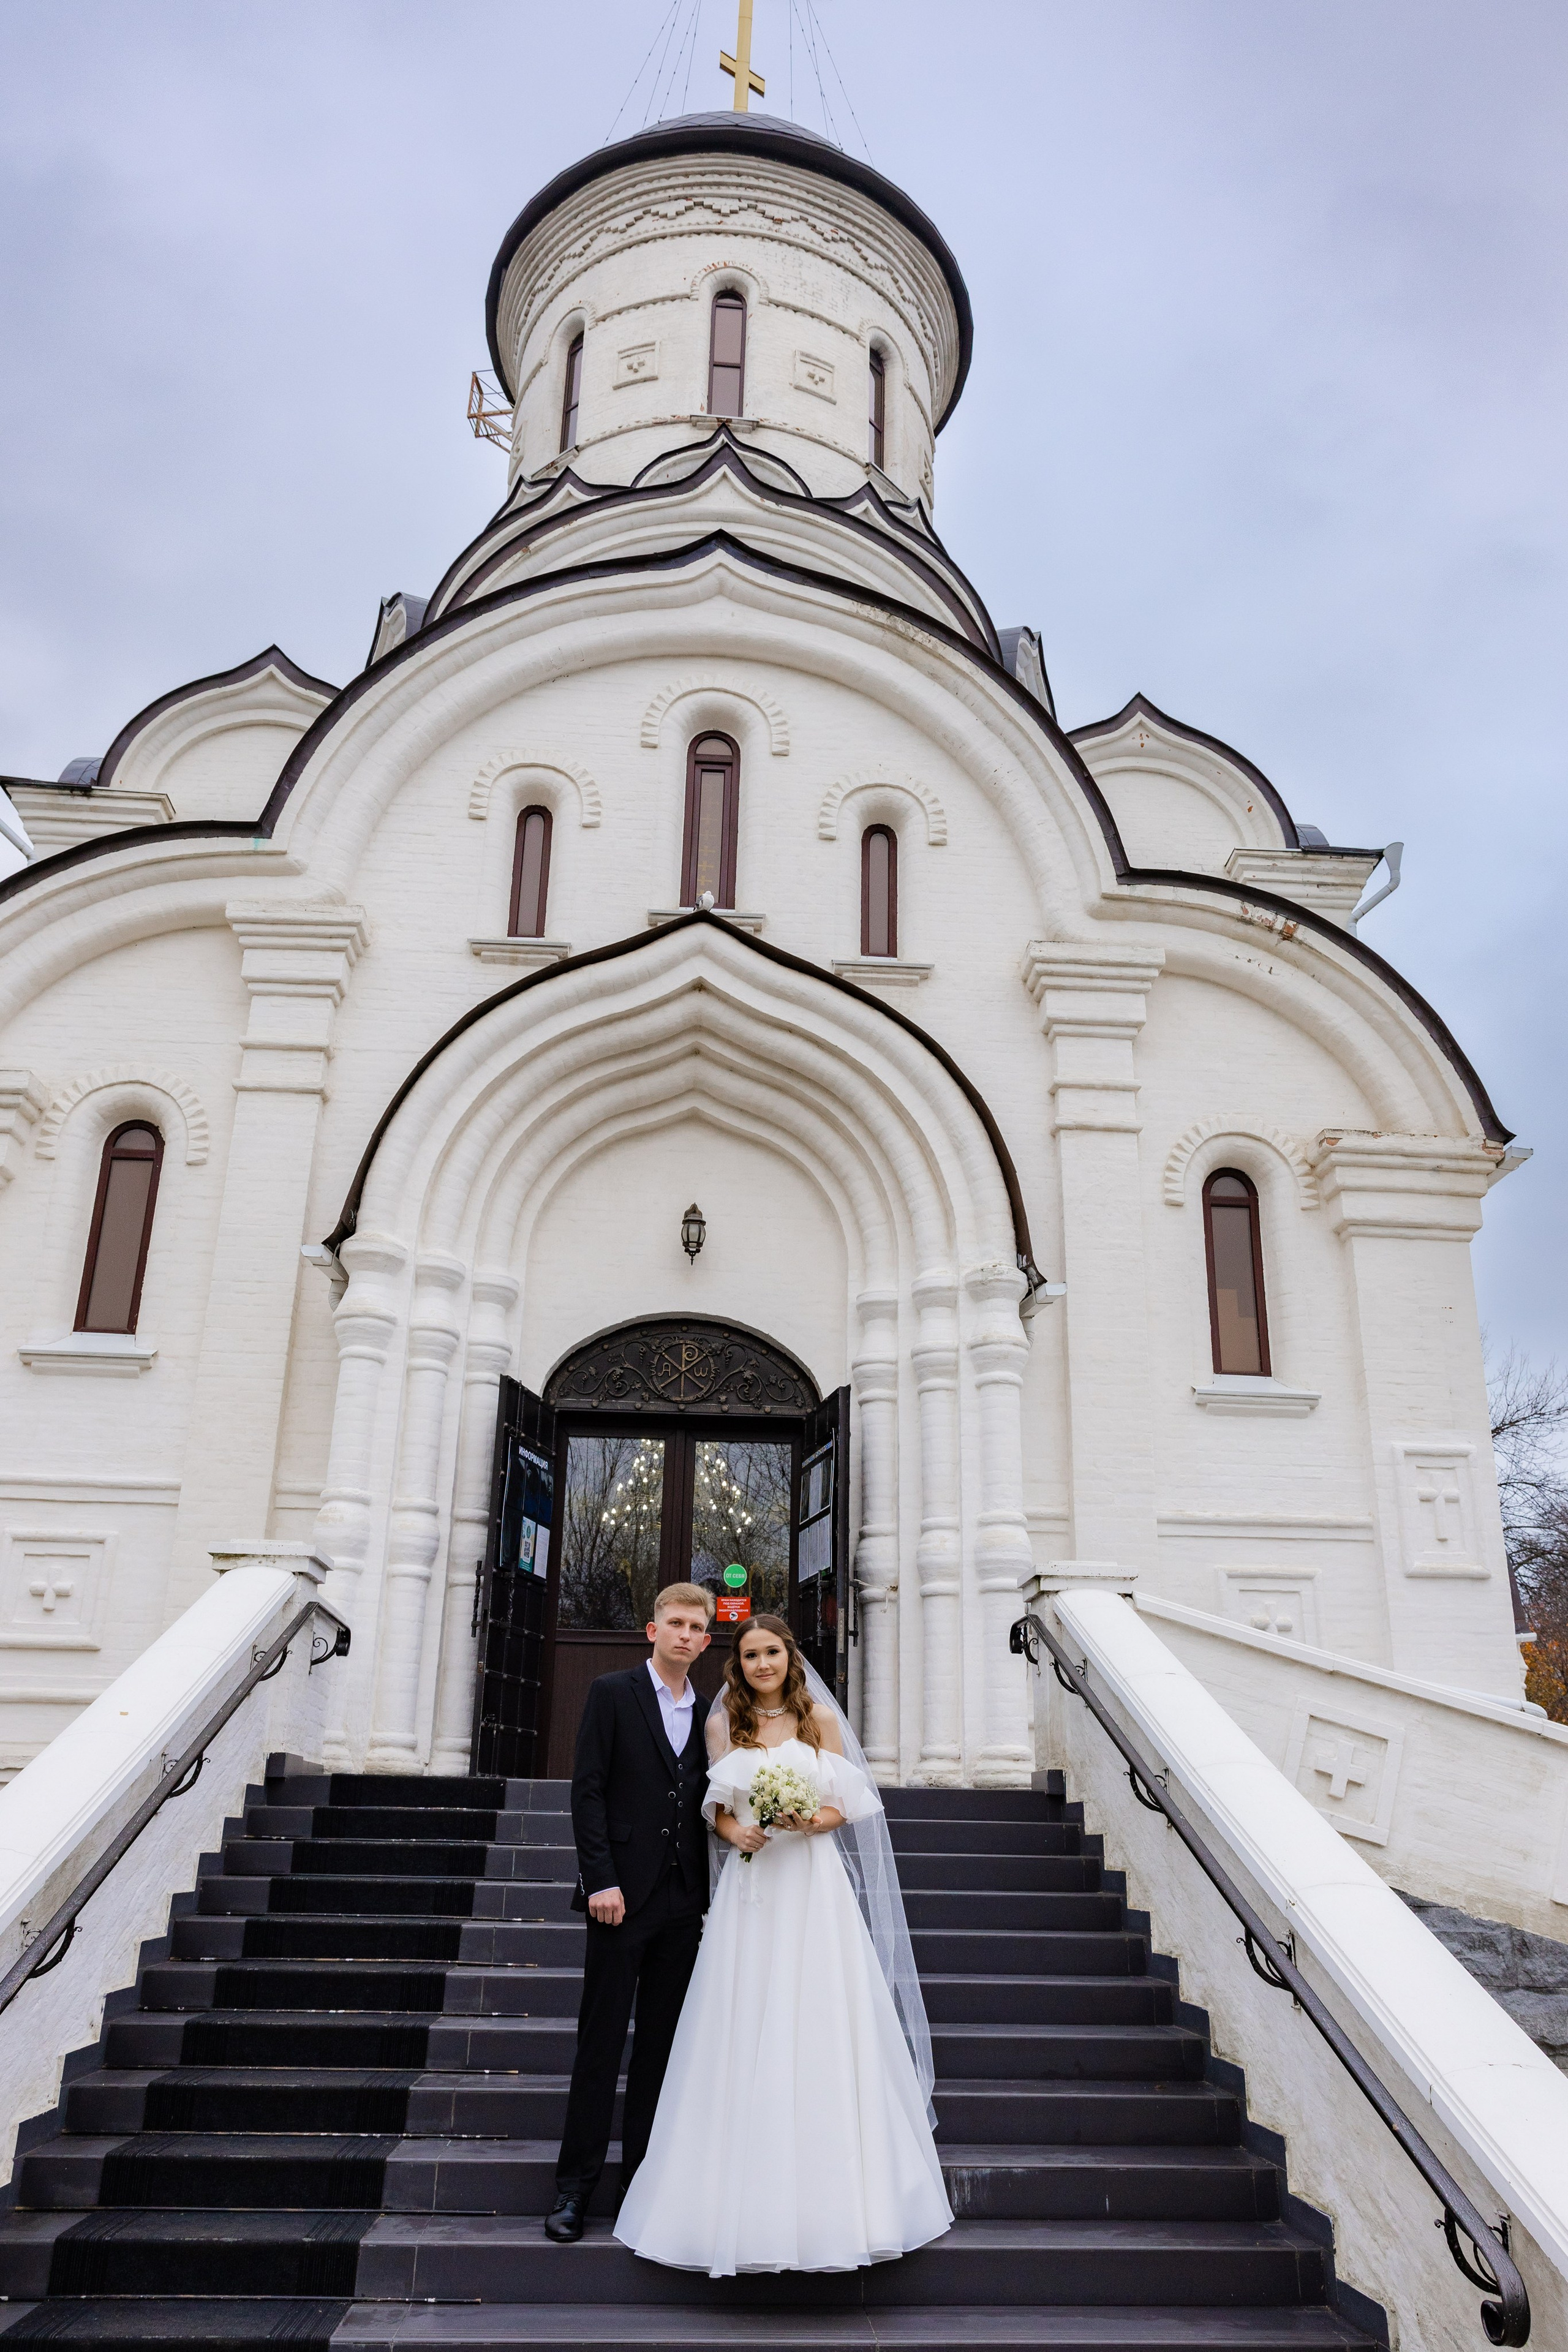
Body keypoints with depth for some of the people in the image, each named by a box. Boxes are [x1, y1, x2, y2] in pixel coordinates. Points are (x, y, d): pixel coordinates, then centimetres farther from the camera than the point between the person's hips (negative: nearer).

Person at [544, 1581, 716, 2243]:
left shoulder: (707, 1713, 10)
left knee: (660, 2045, 10)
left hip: (683, 1902, 4)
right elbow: (586, 1790, -8)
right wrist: (601, 1881, -14)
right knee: (601, 2042, 1)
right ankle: (575, 2184, 12)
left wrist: (707, 1896, 7)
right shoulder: (613, 1693, -3)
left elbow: (702, 1808, 12)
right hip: (623, 1894, -4)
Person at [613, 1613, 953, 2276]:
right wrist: (733, 1832, -10)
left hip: (813, 1884, -1)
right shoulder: (723, 1725, 7)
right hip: (749, 1886, 2)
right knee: (742, 2032, 1)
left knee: (818, 2030, -2)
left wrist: (814, 1821, -16)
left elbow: (846, 1805, 3)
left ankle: (827, 2193, 10)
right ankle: (750, 2196, 12)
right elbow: (716, 1809, 11)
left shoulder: (821, 1718, 2)